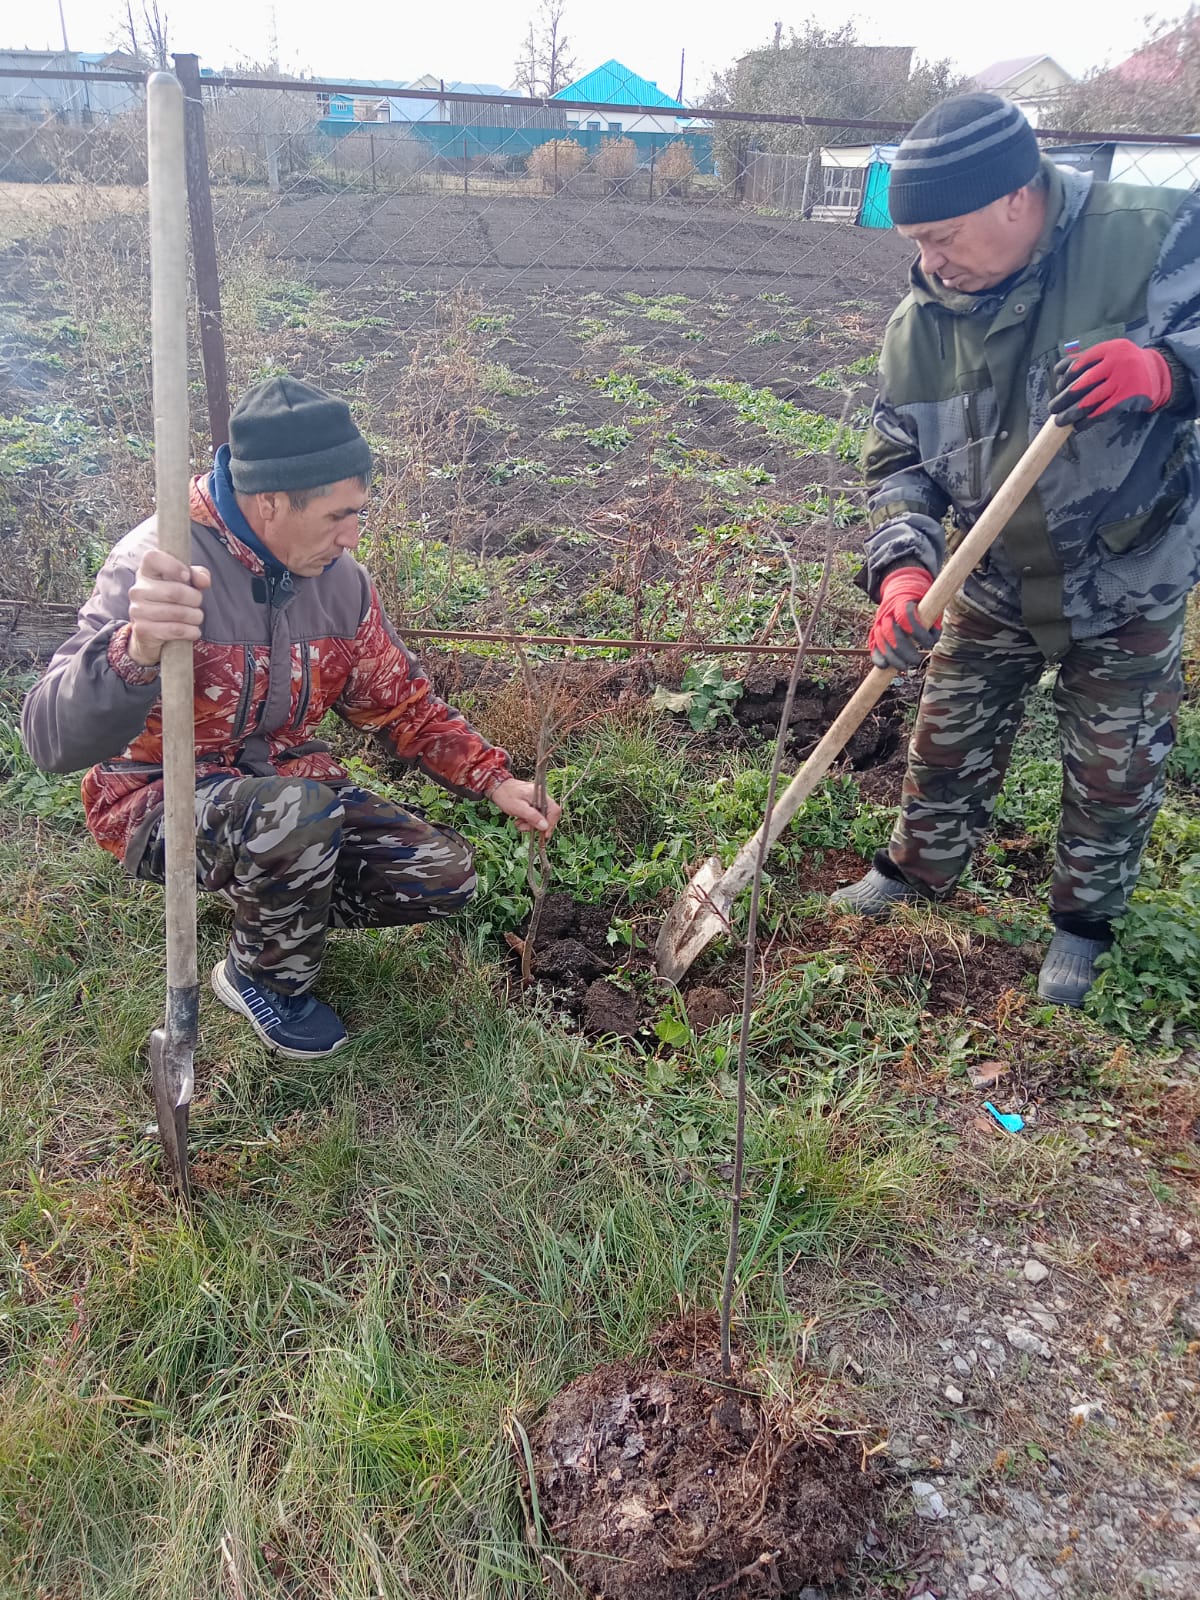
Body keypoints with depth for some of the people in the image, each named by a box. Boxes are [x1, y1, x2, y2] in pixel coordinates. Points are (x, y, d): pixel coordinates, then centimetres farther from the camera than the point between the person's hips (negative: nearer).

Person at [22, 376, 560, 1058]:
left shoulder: (340, 575, -5)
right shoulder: (161, 563, -24)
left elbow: (402, 702, 10)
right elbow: (54, 740, -36)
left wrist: (494, 779, 0)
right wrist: (137, 654, -56)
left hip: (287, 781, 6)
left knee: (445, 876, -8)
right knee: (299, 813, -37)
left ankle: (264, 902, 14)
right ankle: (264, 979, -6)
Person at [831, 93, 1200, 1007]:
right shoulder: (921, 322, -10)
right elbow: (898, 458, -6)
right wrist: (902, 569, -23)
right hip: (994, 586, 3)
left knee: (1115, 772, 11)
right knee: (949, 744, 16)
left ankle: (1085, 922, 35)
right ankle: (918, 873, 42)